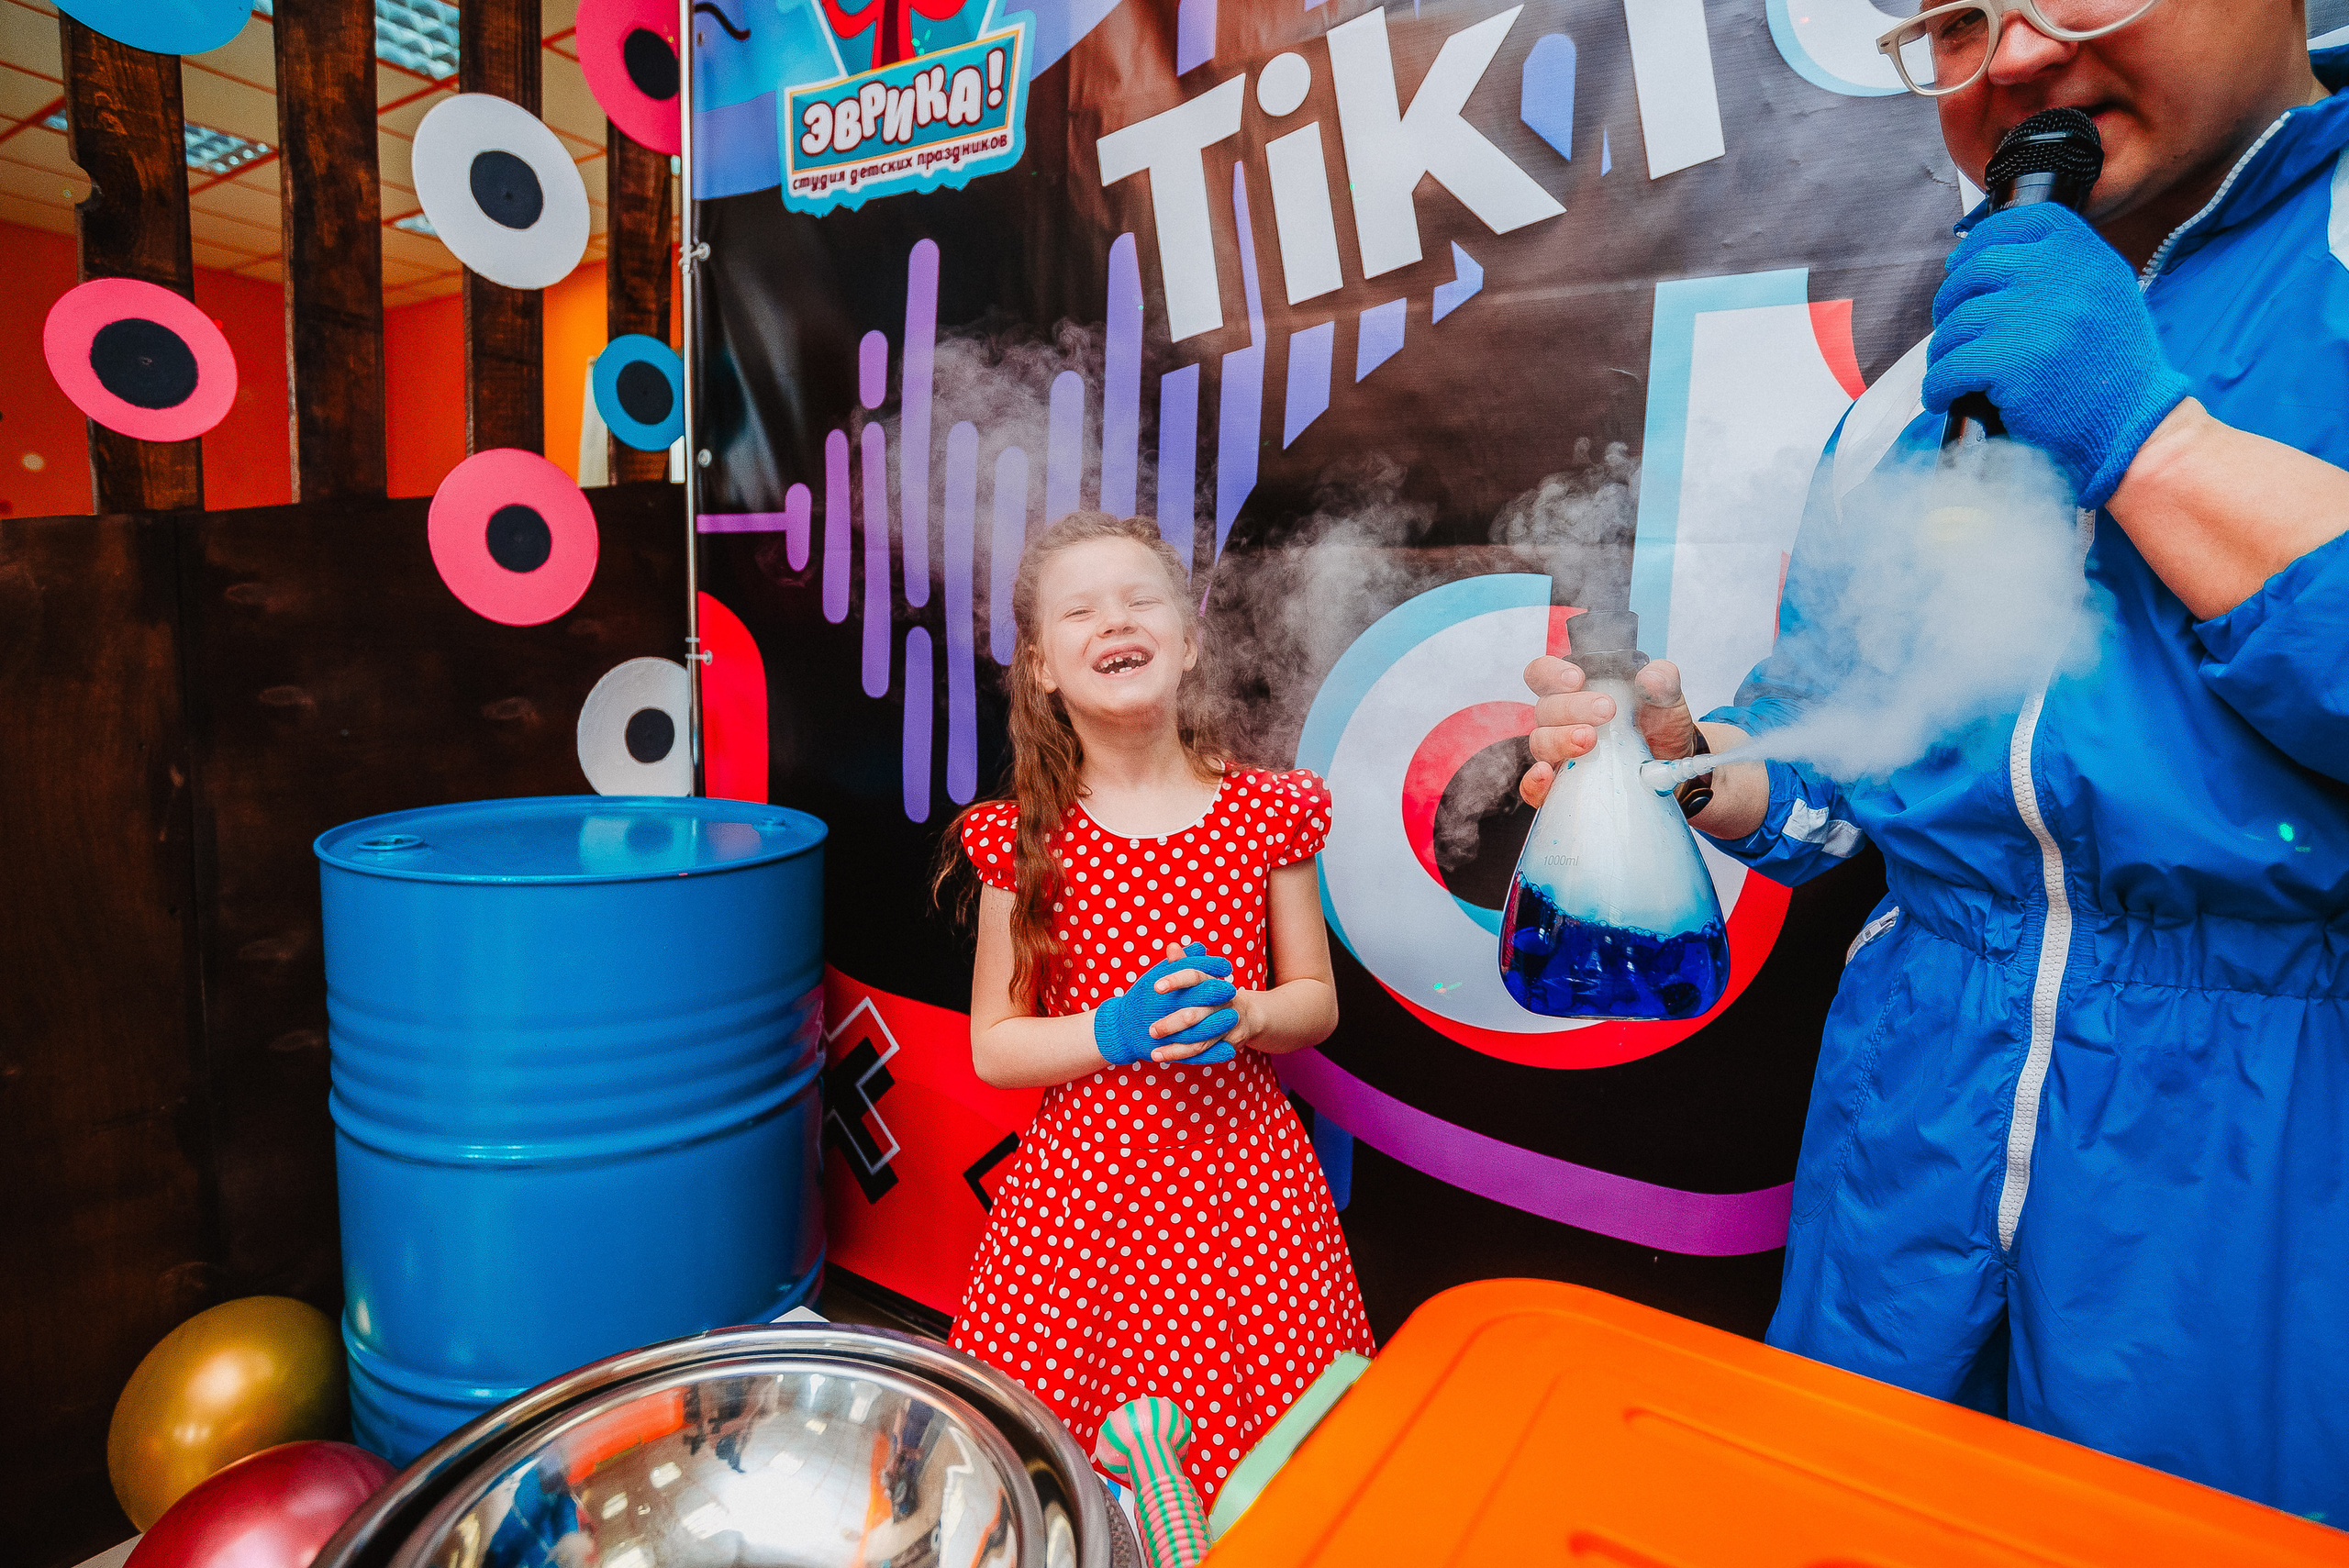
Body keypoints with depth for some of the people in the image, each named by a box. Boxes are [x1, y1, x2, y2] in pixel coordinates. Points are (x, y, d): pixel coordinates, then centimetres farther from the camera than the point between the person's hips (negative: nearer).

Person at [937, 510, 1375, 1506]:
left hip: (1243, 1174, 1)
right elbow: (992, 1047, 0)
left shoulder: (1265, 813, -4)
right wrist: (1113, 1031, -16)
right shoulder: (1022, 839, -5)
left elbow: (1316, 1001, 5)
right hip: (1085, 1187, 0)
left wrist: (1239, 1014, -15)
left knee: (1263, 1463, 10)